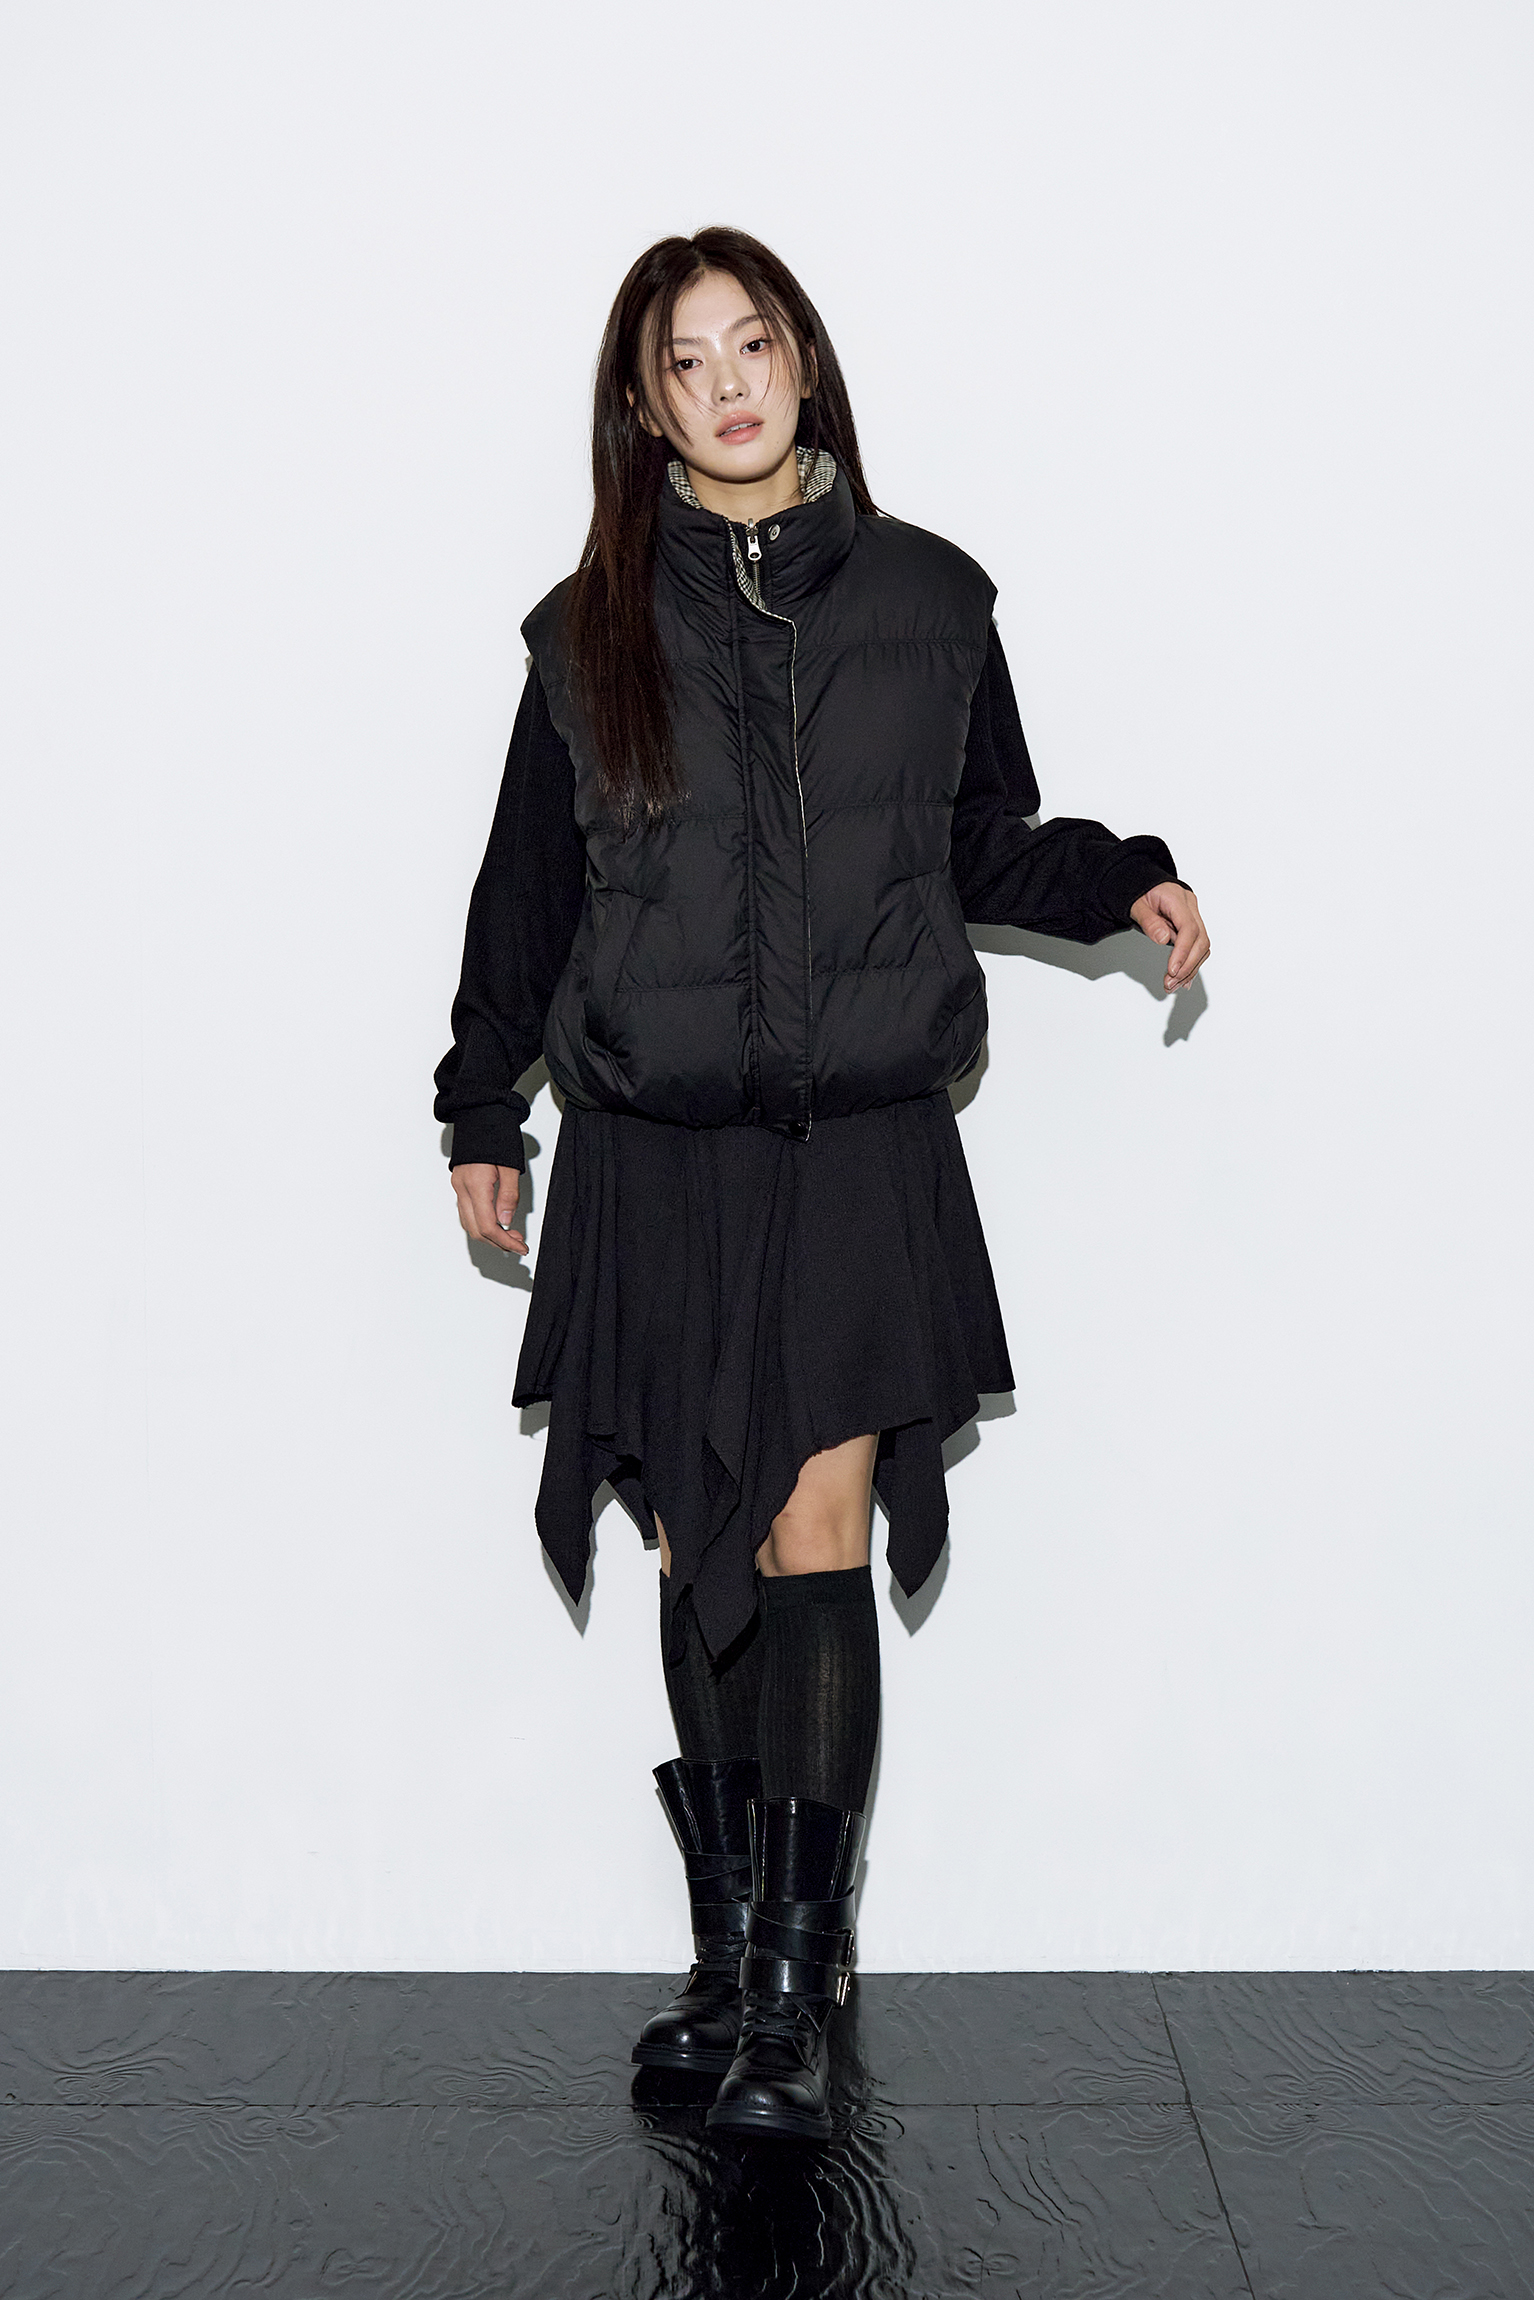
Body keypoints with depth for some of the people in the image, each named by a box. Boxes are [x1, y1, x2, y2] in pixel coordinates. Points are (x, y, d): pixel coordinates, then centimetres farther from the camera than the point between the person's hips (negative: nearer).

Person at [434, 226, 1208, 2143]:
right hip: (653, 1154, 1)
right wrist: (480, 1114, 13)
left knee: (815, 1532, -8)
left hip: (861, 1144, -1)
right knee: (701, 1547, 5)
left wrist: (1119, 882, -1)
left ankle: (790, 1995, -1)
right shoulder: (591, 629, 8)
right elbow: (527, 887, 13)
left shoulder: (925, 598, 7)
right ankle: (734, 1951, 17)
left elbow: (984, 839, 16)